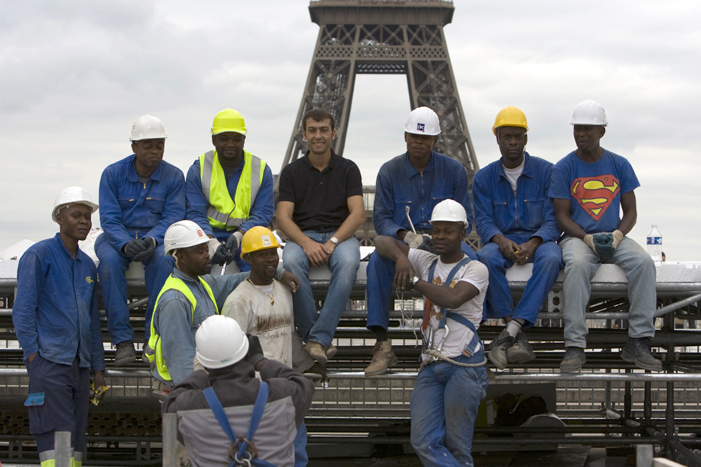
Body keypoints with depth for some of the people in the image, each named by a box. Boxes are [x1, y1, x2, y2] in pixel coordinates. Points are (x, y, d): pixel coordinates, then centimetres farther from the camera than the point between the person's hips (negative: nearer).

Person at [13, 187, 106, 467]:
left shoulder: (87, 265, 18)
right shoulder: (39, 255, -2)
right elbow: (22, 310, -7)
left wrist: (98, 367, 16)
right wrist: (33, 354, -13)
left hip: (80, 365, 7)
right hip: (49, 362, -7)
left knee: (76, 443, 6)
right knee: (55, 443, -13)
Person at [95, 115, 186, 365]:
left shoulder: (174, 176, -1)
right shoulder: (113, 173, -2)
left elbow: (173, 216, -8)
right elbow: (109, 218, -10)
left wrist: (152, 240, -29)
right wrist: (126, 244, -30)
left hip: (156, 237, 0)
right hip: (118, 236, 0)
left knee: (163, 259, -35)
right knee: (109, 261, -33)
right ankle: (123, 340, -32)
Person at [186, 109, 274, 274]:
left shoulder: (261, 170, 6)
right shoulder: (198, 169, 4)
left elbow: (263, 214, -1)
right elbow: (195, 214, -5)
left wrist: (238, 235, -22)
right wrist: (212, 242, -26)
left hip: (247, 235, 0)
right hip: (210, 234, 0)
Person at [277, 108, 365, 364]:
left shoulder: (348, 168, 8)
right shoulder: (292, 172, 9)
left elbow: (358, 214, -3)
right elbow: (283, 218, -1)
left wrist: (332, 242, -19)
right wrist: (306, 243, -20)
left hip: (340, 235, 0)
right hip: (303, 235, 1)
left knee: (348, 262, -36)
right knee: (291, 262, -35)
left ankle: (318, 339, -36)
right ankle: (316, 339, -29)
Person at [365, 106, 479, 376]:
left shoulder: (454, 170, 5)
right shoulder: (389, 171, 5)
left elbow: (464, 219, 3)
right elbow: (381, 219, -1)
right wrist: (405, 235, -23)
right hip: (401, 239, 0)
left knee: (470, 260, -34)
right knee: (377, 262, -34)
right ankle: (382, 346, -34)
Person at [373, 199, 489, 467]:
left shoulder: (475, 269, 0)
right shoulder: (426, 262, 16)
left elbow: (453, 298, -19)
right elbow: (382, 242, 15)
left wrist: (414, 281, -9)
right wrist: (400, 257, -6)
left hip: (464, 366, -5)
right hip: (430, 365, 5)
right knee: (423, 442, -8)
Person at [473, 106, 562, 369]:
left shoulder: (546, 171, 3)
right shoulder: (484, 178, 8)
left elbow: (553, 219, -3)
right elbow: (483, 220, -1)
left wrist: (533, 243, -23)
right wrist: (501, 240, -24)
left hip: (538, 240, -1)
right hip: (501, 241, 1)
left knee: (551, 258, -37)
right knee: (486, 258, -35)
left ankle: (511, 331, -40)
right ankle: (517, 335, -32)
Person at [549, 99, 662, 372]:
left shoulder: (619, 165, 10)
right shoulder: (564, 168, 4)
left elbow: (630, 211, 11)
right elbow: (562, 216, 0)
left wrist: (618, 234, -11)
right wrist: (587, 238, -17)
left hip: (614, 237, 2)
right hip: (578, 237, -2)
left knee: (643, 262, -29)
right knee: (577, 265, -37)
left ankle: (638, 343, -27)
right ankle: (574, 347, -38)